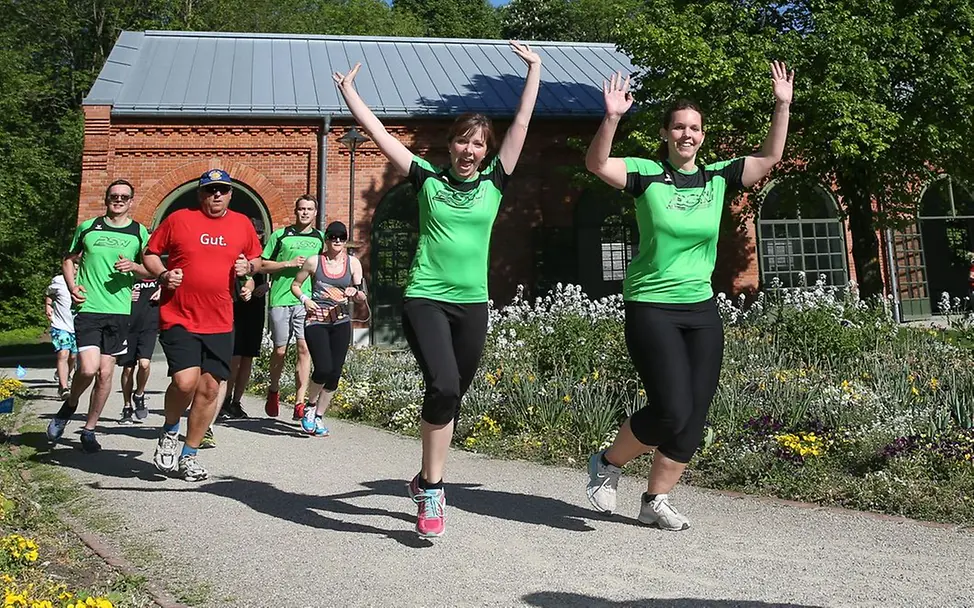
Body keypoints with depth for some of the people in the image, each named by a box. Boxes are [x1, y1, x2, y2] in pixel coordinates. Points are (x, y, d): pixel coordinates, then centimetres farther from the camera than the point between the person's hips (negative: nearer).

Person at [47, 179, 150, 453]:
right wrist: (72, 287, -1)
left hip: (119, 310, 1)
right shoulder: (87, 227, 7)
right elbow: (69, 260, 16)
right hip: (88, 308, -1)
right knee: (88, 368, -16)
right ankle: (70, 404, 16)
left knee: (105, 372, 4)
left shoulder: (140, 232, 7)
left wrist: (133, 266, -10)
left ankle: (89, 429, 19)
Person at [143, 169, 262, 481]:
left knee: (209, 388, 3)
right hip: (178, 318, -3)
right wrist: (163, 274, -9)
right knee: (185, 381, -19)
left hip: (219, 323, 3)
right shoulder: (178, 219, 1)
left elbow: (256, 259, 22)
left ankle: (188, 456, 21)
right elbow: (150, 253, 10)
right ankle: (169, 432, 13)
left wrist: (248, 267, 0)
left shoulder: (242, 224, 10)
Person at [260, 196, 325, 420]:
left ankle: (299, 403, -5)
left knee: (304, 349, -8)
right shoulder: (280, 235, 7)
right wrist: (289, 263, -6)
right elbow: (263, 265, 6)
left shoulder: (320, 238, 14)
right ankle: (274, 391, 30)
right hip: (280, 299, -1)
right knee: (280, 350, 4)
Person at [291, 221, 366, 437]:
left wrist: (354, 292, -15)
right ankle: (311, 405, 12)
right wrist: (305, 299, -6)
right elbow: (295, 285, 13)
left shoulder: (353, 263, 7)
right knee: (323, 368, -17)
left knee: (335, 372, 0)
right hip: (316, 320, -3)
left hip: (341, 322, 3)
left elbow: (362, 297, 8)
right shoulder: (314, 261, 2)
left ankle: (319, 416, 16)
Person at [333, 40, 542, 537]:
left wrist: (534, 69, 7)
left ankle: (427, 480, 28)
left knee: (451, 398, 9)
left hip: (472, 305, 3)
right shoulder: (428, 179, 3)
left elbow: (522, 123, 6)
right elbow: (377, 132, 3)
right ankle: (432, 489, -8)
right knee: (443, 388, -21)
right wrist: (347, 88, 3)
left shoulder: (494, 182, 7)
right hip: (425, 298, -3)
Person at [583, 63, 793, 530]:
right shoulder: (646, 174, -4)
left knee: (693, 419, 5)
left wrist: (782, 107, -1)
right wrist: (612, 118, -32)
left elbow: (769, 158, 9)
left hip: (702, 310, 6)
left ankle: (655, 501, 21)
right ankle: (608, 464, 11)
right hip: (651, 308, -5)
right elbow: (597, 164, -18)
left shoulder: (717, 178, 8)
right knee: (672, 411, -15)